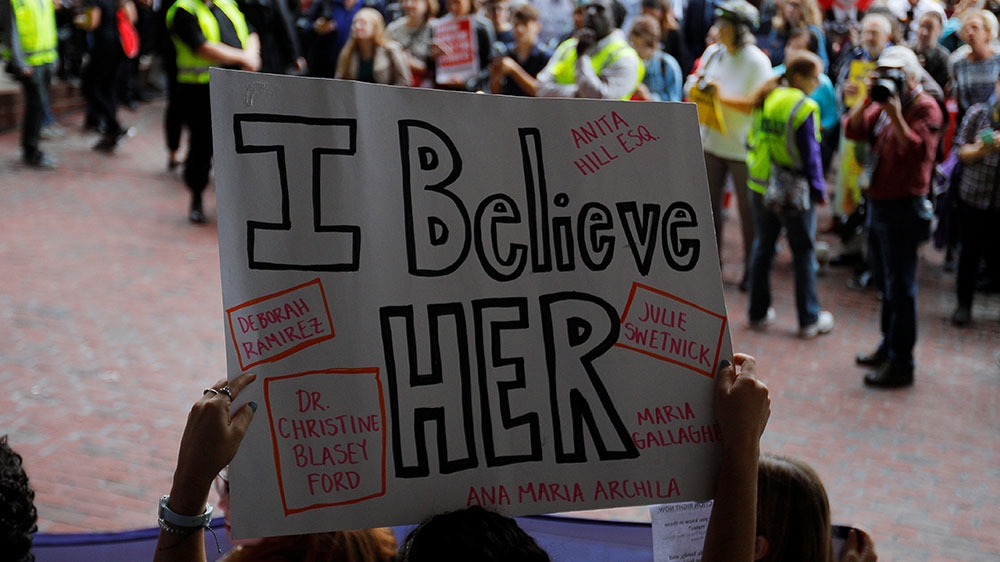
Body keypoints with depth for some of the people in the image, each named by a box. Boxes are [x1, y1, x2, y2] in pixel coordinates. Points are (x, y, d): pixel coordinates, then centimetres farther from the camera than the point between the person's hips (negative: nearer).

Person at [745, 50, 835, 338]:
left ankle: (758, 313, 24)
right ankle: (809, 320, 14)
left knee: (763, 247, 17)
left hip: (761, 186, 6)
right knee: (804, 253, 6)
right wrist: (819, 190, -6)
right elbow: (810, 155, -16)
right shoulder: (804, 108, -18)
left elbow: (752, 140, 10)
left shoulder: (764, 99, 3)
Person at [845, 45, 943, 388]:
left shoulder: (926, 108, -12)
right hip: (877, 202, 8)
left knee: (901, 285, -5)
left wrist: (895, 114, -28)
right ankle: (888, 346, 32)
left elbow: (916, 149, -24)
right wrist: (868, 101, -8)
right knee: (887, 282, 19)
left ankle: (901, 363, 0)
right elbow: (852, 130, 5)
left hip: (903, 207, -8)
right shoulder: (884, 104, 12)